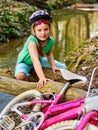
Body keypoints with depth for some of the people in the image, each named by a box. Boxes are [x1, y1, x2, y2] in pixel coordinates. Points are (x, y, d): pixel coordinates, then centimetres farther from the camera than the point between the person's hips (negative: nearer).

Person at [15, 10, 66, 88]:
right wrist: (42, 78, -59)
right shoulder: (32, 41, -39)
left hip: (40, 60, 6)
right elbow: (35, 60, -50)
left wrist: (53, 65, -14)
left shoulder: (51, 40, -20)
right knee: (20, 76, -38)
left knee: (63, 67, 2)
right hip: (25, 62, -6)